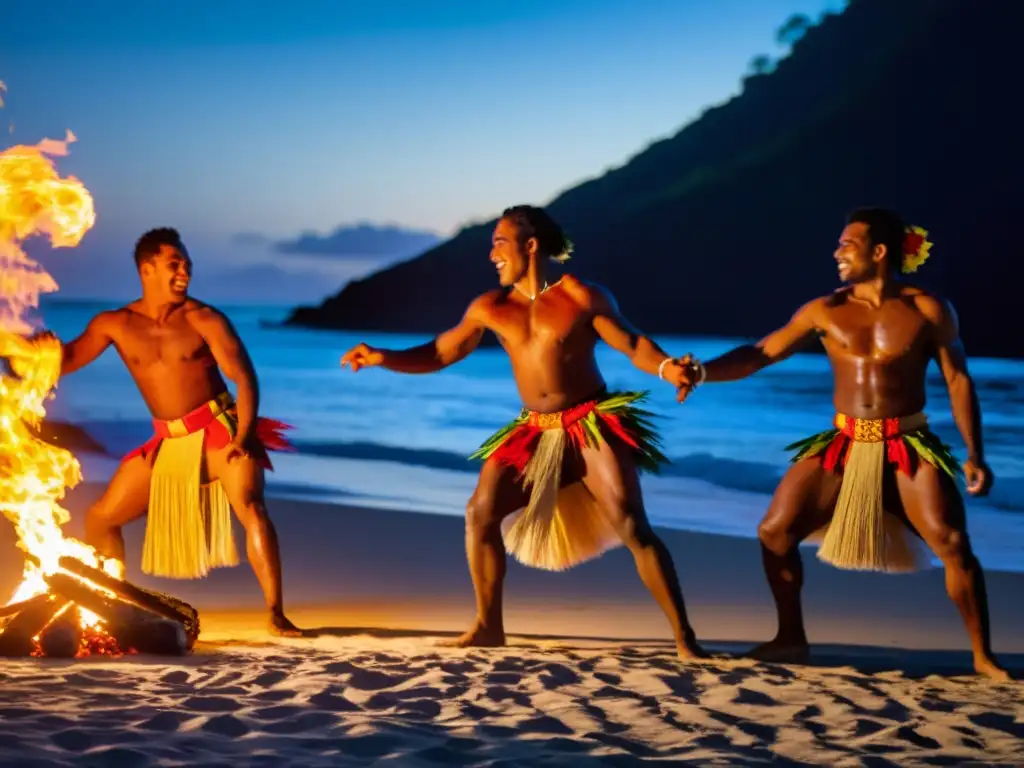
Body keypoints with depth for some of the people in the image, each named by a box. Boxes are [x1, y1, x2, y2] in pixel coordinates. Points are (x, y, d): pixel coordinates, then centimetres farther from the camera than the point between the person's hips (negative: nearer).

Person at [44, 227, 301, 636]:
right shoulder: (116, 324, 1)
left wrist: (243, 437, -23)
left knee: (250, 508, -25)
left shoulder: (204, 320, -8)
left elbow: (245, 379, -12)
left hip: (219, 430, -4)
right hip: (168, 443, 4)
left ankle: (275, 614, -24)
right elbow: (67, 359, -8)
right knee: (100, 517, 7)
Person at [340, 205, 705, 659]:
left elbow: (633, 344, -8)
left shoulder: (581, 297, -5)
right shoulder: (490, 308, 7)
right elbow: (439, 353, 13)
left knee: (631, 526, -15)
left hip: (593, 423, -5)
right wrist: (382, 358, 0)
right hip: (535, 433, 5)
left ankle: (683, 636, -11)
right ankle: (489, 627, 6)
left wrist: (670, 370, -28)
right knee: (480, 511, -8)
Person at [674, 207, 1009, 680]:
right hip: (845, 443, 3)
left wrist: (974, 455, -7)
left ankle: (983, 657, -2)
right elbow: (760, 354, 1)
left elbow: (959, 381, 0)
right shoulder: (826, 312, 2)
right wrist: (704, 372, -15)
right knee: (774, 531, -6)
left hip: (909, 445, -3)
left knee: (953, 544, -17)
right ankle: (791, 639, 14)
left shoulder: (928, 311, -3)